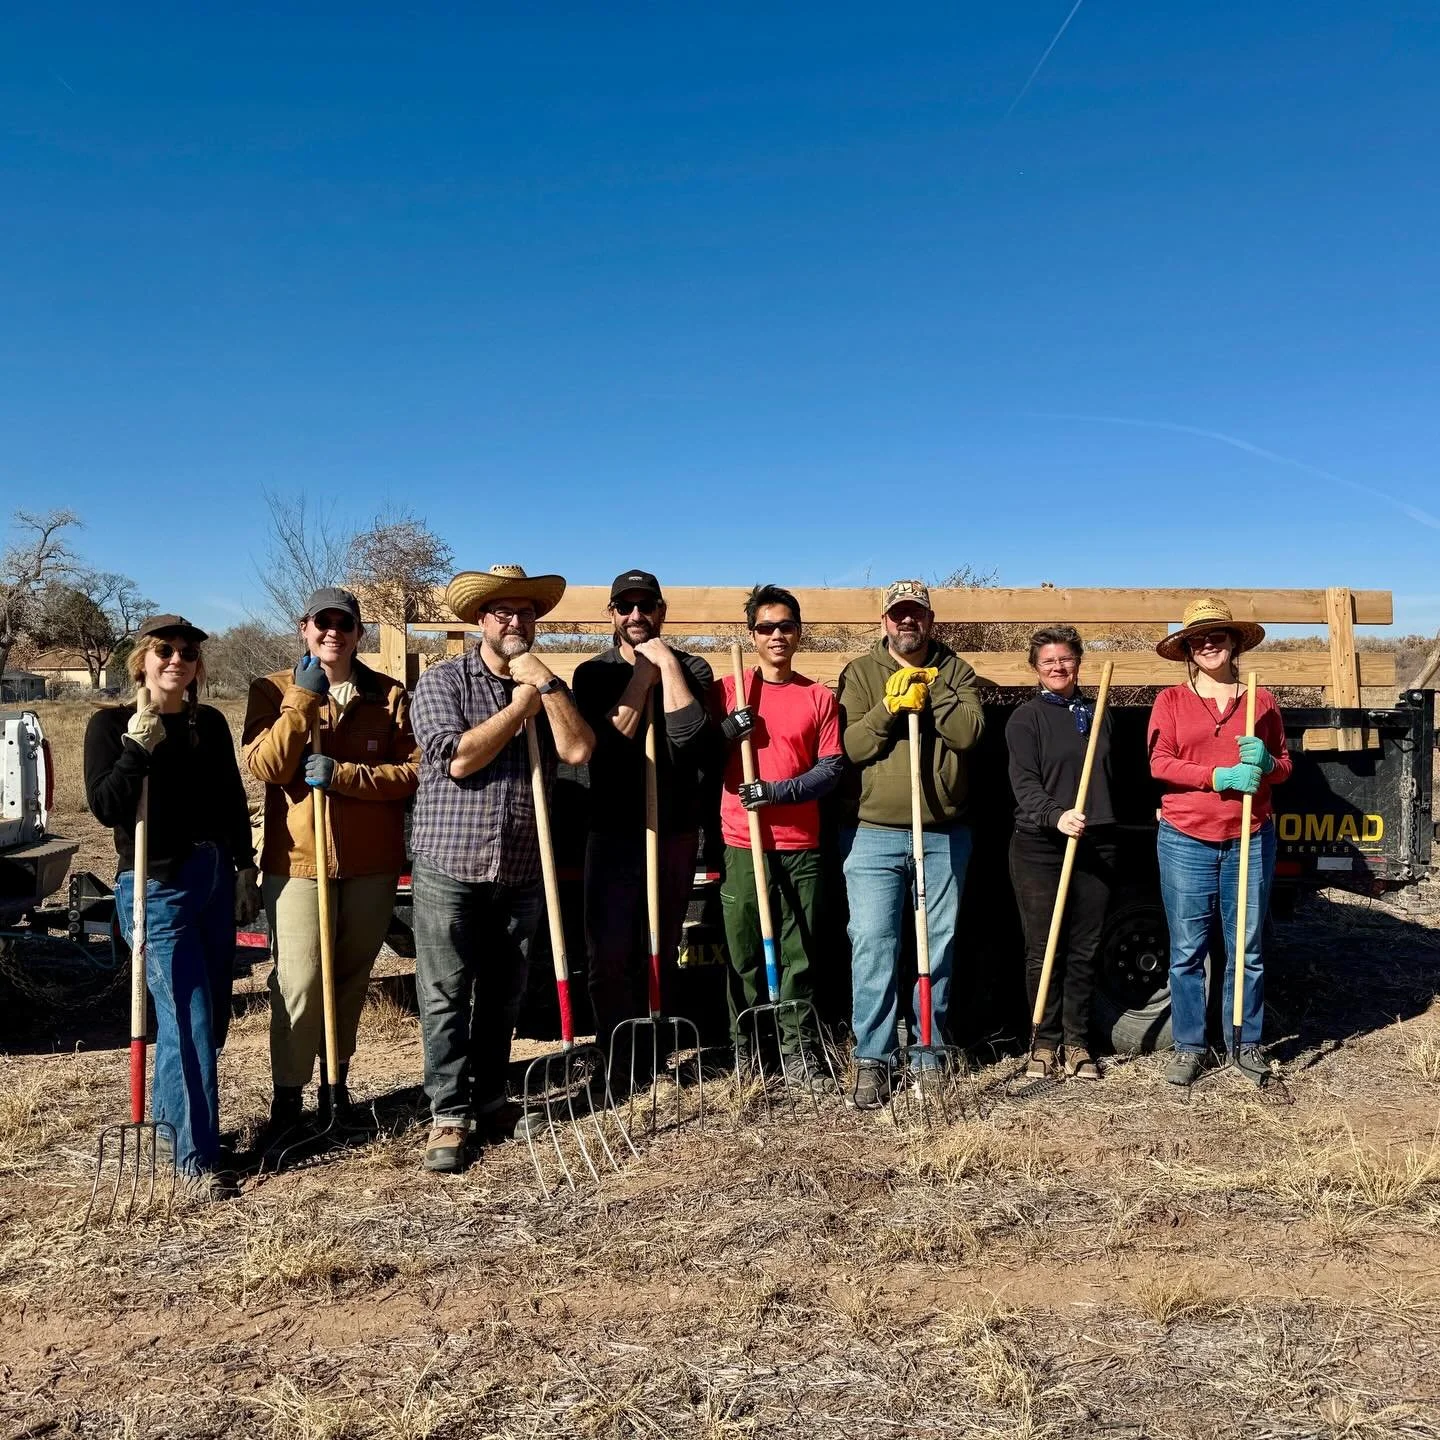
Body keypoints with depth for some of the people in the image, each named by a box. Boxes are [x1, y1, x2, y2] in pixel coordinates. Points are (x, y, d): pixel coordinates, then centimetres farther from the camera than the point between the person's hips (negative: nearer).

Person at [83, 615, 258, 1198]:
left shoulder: (210, 723, 9)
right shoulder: (110, 725, -4)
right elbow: (105, 807, -13)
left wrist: (245, 871, 9)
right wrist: (138, 749, -23)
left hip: (213, 879, 6)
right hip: (155, 888, -6)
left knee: (211, 1016, 12)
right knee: (189, 1021, -10)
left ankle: (168, 1114, 35)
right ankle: (196, 1160, -2)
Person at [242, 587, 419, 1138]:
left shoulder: (390, 696, 3)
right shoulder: (274, 690, 3)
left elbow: (413, 771, -5)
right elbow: (265, 767, -10)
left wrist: (342, 775, -15)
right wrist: (303, 699, -16)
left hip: (371, 862, 2)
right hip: (297, 860, -1)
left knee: (352, 977, 13)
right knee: (298, 983, -7)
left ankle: (337, 1083, 30)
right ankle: (288, 1095, 8)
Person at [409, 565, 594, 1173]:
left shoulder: (547, 688, 9)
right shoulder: (443, 681, -3)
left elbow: (578, 750, -8)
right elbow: (458, 758, -18)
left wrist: (544, 683, -12)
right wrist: (519, 707, -11)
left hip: (521, 872, 4)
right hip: (450, 869, -4)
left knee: (503, 997, 13)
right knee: (446, 997, 0)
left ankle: (488, 1099, 28)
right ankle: (449, 1115, 10)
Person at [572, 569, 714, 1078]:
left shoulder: (691, 669, 5)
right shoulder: (593, 673, 4)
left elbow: (687, 734, -14)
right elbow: (609, 740, -13)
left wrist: (667, 664, -12)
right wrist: (643, 674, -11)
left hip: (677, 829, 1)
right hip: (614, 830, -1)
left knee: (662, 951, 11)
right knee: (610, 953, -3)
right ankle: (619, 1064, 9)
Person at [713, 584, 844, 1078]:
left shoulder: (819, 697, 8)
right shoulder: (728, 690, 7)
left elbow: (831, 769, 2)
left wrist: (778, 791, -12)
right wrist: (728, 731, -13)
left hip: (800, 845, 1)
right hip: (741, 842, 0)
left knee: (799, 952, 4)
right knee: (743, 951, 2)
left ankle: (799, 1049, 15)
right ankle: (744, 1051, 14)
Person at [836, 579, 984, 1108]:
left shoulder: (954, 671, 9)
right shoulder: (860, 672, 5)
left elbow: (970, 731, -8)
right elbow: (850, 746, -6)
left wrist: (929, 692, -12)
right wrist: (890, 706, -16)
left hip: (944, 834, 2)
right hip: (873, 833, -2)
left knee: (939, 944, 10)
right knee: (872, 944, -6)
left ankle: (930, 1047, 23)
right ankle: (871, 1057, 2)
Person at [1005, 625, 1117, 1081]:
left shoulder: (1097, 715, 15)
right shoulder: (1025, 718, 0)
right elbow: (1025, 784, -12)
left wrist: (1108, 828, 15)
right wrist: (1056, 816, -29)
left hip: (1096, 846, 4)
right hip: (1040, 846, -4)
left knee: (1085, 949, 7)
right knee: (1043, 949, 1)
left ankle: (1077, 1041, 17)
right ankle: (1044, 1042, 11)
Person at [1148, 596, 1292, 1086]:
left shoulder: (1261, 700, 9)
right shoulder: (1170, 701, 4)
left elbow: (1284, 765, 14)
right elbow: (1159, 763, -5)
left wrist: (1264, 763, -9)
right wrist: (1219, 776, -16)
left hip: (1250, 839, 1)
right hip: (1185, 840, -1)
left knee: (1247, 949, 7)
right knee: (1186, 950, 3)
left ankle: (1245, 1044, 21)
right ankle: (1188, 1047, 15)